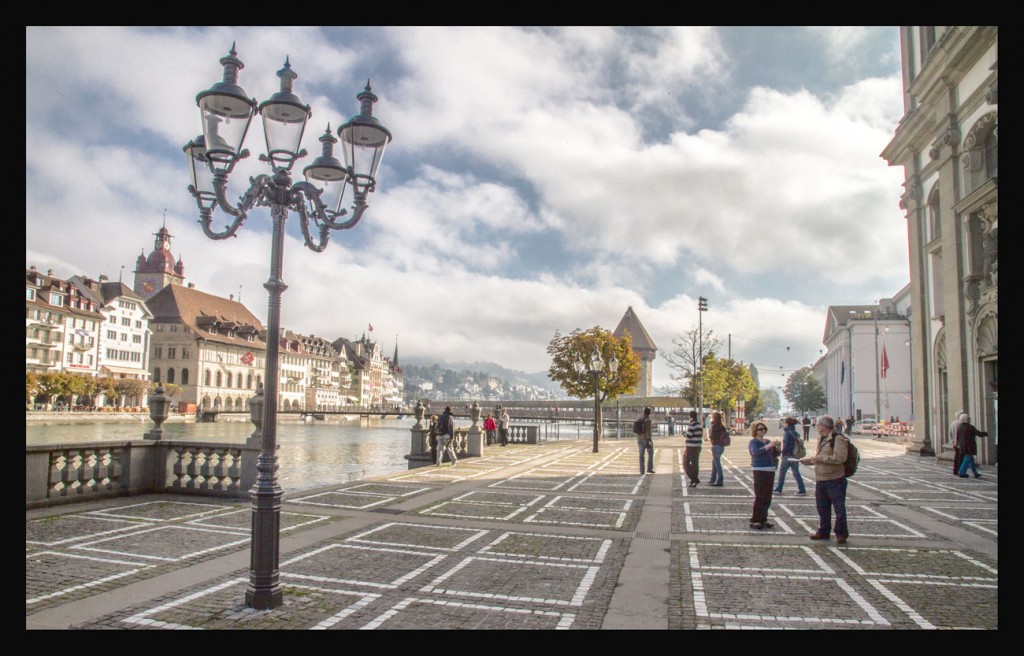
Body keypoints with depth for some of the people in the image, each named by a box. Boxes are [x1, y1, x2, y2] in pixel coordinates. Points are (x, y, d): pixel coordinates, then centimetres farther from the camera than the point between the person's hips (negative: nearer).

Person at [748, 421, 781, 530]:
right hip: (759, 471, -7)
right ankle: (754, 521, -5)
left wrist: (778, 447, -2)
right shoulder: (753, 442, -6)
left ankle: (763, 519, 20)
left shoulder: (767, 441, 16)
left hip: (770, 470, 7)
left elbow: (774, 454, 17)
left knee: (767, 497, 10)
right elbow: (756, 452, -25)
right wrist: (769, 445, -31)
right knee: (759, 497, -9)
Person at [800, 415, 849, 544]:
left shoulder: (838, 439, -14)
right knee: (822, 507, 15)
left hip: (835, 480, -9)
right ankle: (823, 531, 26)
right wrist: (807, 460, 15)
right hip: (820, 479, 9)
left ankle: (841, 534, 12)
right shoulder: (821, 438, 15)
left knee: (839, 508, 0)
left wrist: (820, 458, -22)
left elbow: (840, 458, -25)